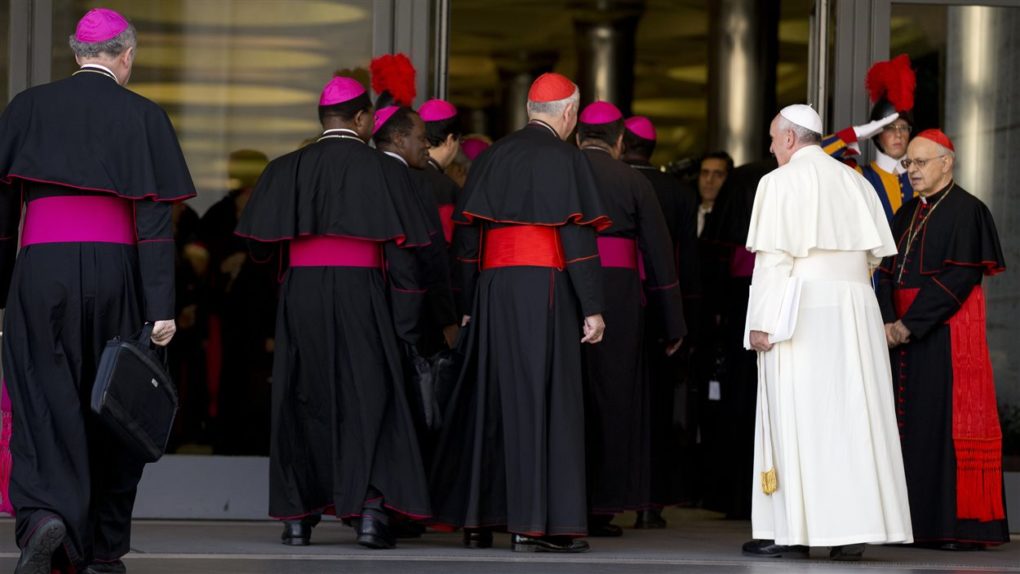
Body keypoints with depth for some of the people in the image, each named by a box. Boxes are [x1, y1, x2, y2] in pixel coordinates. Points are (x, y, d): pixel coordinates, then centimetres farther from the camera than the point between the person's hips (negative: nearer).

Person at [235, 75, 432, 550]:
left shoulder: (287, 169, 3)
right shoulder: (378, 168, -4)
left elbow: (259, 244, 3)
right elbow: (400, 248, -6)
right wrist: (405, 322, -1)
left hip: (300, 296, 2)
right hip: (361, 296, -2)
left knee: (303, 399, 11)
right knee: (367, 398, 5)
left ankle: (298, 515, 10)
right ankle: (370, 510, -8)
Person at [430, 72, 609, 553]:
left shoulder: (491, 157, 12)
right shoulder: (565, 158, -5)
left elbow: (466, 234, 12)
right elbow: (577, 234, -10)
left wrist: (468, 304, 16)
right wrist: (592, 308, -8)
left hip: (492, 286, 6)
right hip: (543, 288, -5)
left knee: (489, 398, 11)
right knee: (540, 400, -4)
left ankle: (477, 520, 13)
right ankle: (534, 524, -7)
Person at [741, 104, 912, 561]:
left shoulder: (781, 182, -4)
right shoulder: (855, 182, 13)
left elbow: (774, 258, -10)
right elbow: (876, 253, 11)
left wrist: (762, 322, -10)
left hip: (801, 312, -5)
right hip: (855, 313, 5)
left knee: (796, 417, -4)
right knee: (852, 417, 4)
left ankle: (792, 532, -5)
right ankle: (854, 528, 0)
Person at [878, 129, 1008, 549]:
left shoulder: (966, 210, -7)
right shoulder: (907, 215, 16)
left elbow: (958, 278, -15)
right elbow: (887, 274, 13)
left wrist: (910, 324, -16)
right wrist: (889, 323, -4)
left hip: (947, 333, -8)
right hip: (903, 331, 8)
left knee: (949, 421, -9)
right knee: (909, 423, 6)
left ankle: (964, 525, -7)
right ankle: (917, 520, 11)